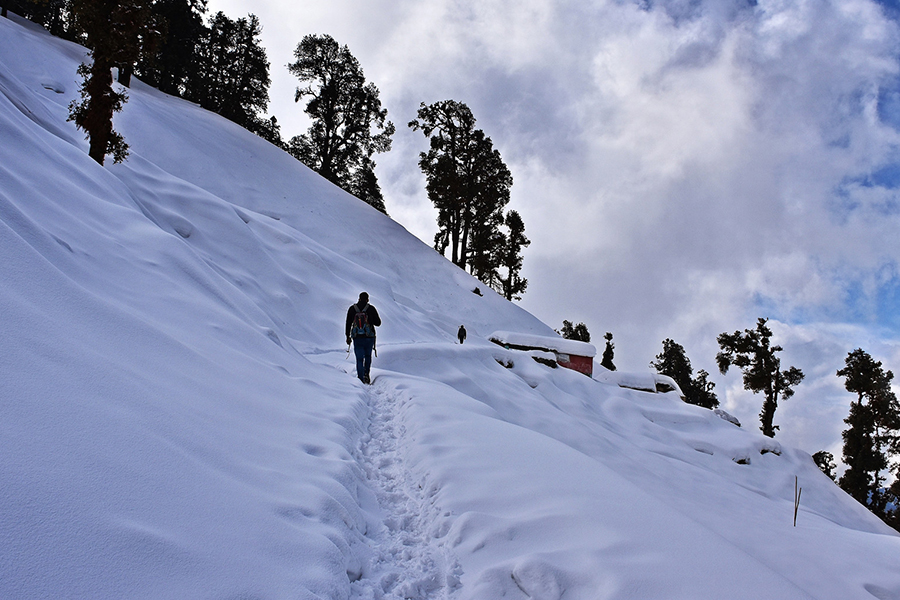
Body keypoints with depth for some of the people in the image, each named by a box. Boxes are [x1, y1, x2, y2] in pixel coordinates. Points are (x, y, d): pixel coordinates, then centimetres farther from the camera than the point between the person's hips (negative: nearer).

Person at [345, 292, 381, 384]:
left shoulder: (352, 309, 2)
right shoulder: (371, 308, -4)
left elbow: (348, 323, 5)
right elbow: (378, 323, -1)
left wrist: (348, 336, 14)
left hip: (357, 338, 1)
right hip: (369, 337, -1)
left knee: (359, 359, 6)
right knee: (368, 356, 22)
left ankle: (361, 379, 0)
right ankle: (366, 374, 7)